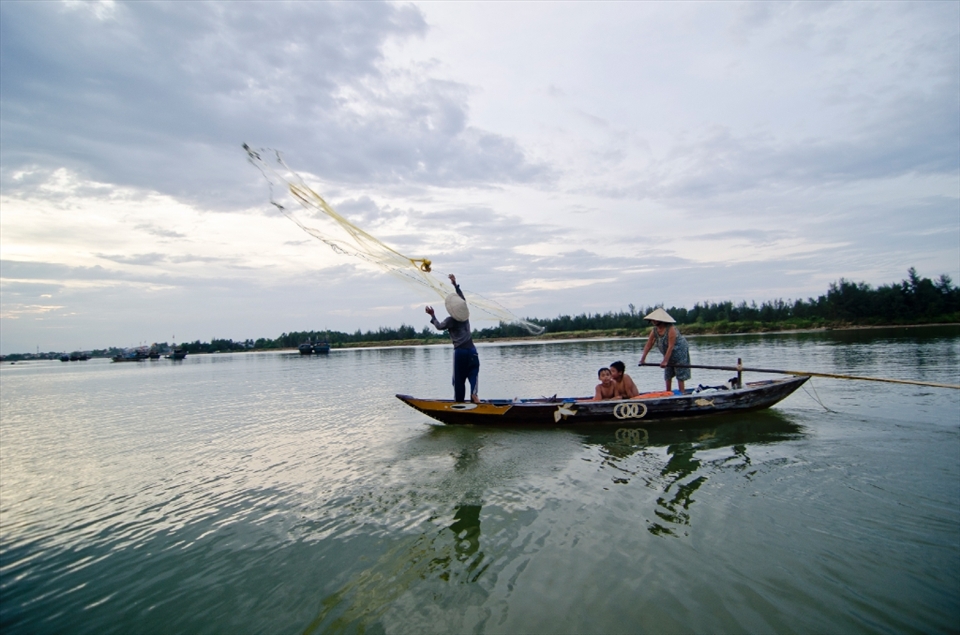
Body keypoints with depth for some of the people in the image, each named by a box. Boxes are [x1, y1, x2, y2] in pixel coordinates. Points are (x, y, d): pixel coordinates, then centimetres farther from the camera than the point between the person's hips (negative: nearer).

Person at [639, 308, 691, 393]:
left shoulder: (671, 329, -28)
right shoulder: (654, 330, -7)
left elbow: (671, 346, -31)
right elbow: (648, 345, -6)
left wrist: (665, 361, -33)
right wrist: (643, 358, -13)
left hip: (679, 352, -7)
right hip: (668, 355, 7)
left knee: (680, 375, -5)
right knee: (668, 375, 11)